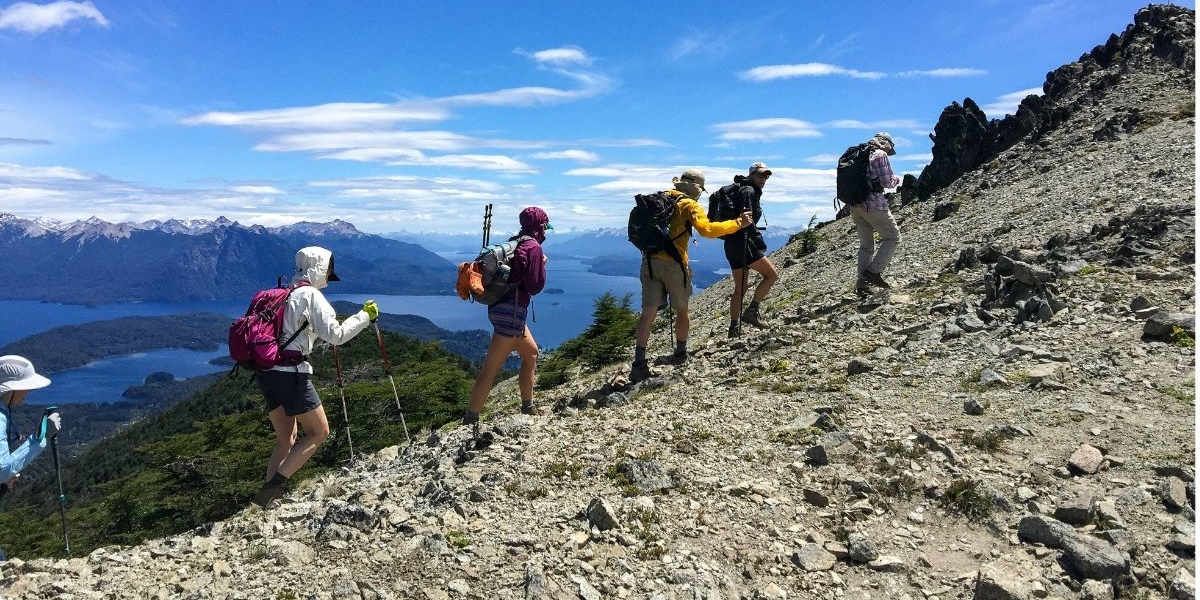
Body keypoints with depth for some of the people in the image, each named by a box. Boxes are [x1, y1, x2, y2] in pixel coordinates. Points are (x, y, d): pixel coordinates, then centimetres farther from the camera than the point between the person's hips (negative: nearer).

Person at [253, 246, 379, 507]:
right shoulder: (311, 295, -6)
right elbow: (336, 335, -12)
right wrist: (365, 316, -3)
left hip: (266, 373, 8)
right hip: (291, 372, -8)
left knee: (286, 440, 16)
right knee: (319, 432, 3)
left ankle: (269, 497, 11)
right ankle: (274, 485, -6)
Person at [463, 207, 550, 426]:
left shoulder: (514, 243, 14)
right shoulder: (533, 247, -12)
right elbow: (535, 286, -12)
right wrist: (543, 265, 2)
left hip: (502, 307, 10)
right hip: (511, 312, -10)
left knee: (531, 353, 22)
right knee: (490, 369, -7)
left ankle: (528, 407, 32)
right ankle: (470, 420, -4)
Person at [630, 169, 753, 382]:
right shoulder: (690, 205, -3)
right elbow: (707, 229, -19)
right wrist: (738, 223, -14)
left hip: (650, 261, 5)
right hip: (674, 263, -5)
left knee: (648, 313, 3)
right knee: (681, 310, 16)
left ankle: (639, 363, -2)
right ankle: (680, 353, 31)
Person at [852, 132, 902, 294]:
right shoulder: (880, 155, -5)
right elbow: (887, 182, -9)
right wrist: (896, 180, 12)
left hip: (855, 205, 8)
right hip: (873, 203, -8)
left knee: (866, 244, 15)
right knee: (892, 238, 4)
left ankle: (861, 283, 10)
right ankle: (873, 272, -7)